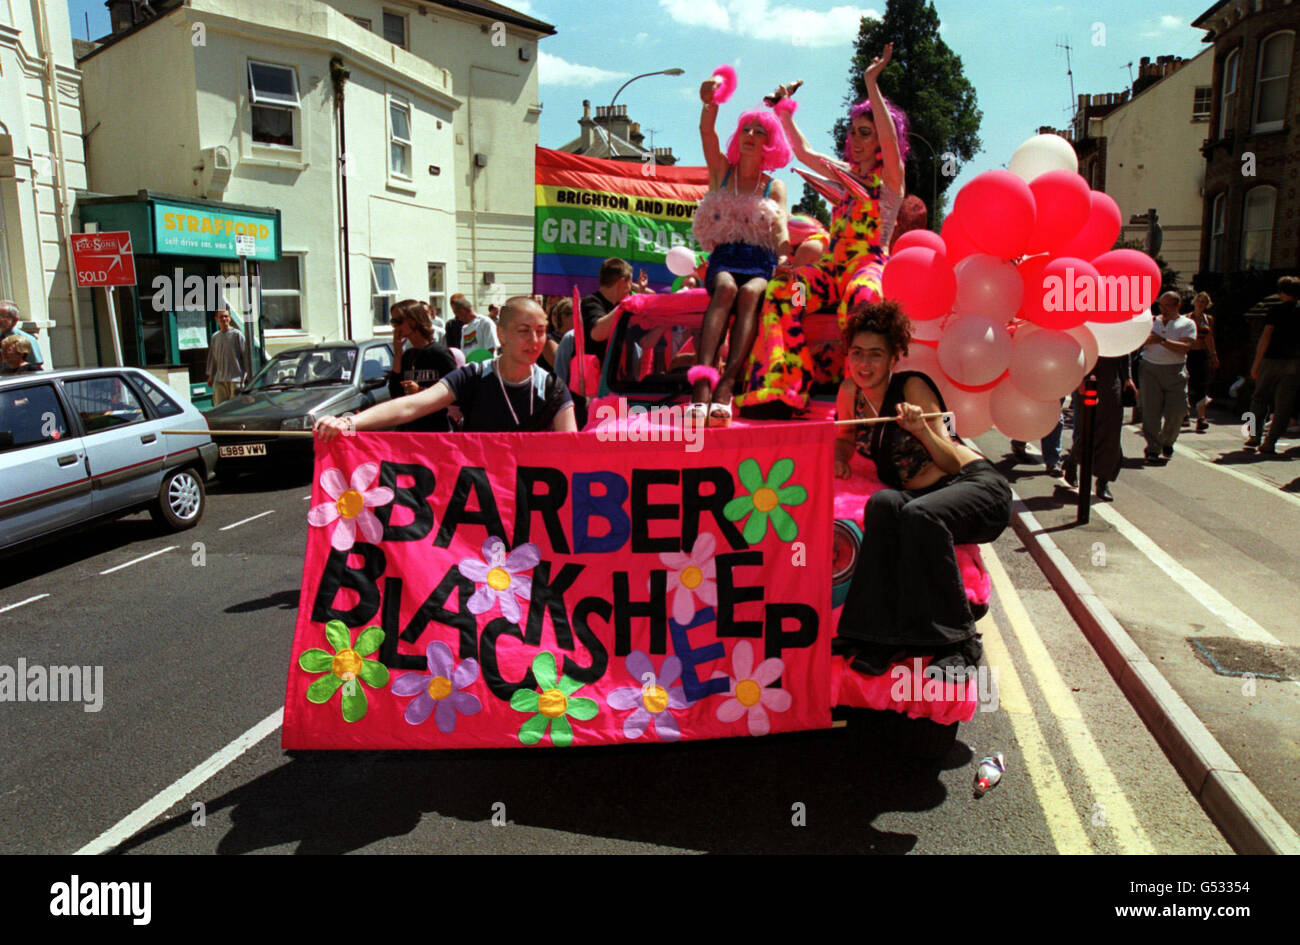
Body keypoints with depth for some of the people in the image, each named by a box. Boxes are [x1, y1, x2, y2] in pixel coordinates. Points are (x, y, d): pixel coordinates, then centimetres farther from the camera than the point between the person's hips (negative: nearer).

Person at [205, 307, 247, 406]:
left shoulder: (237, 334, -3)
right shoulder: (215, 336, 12)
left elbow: (245, 354, -3)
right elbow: (212, 357, 19)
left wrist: (247, 373, -7)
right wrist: (210, 375, 16)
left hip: (236, 377, -5)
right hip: (219, 378, 5)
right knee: (218, 406, 3)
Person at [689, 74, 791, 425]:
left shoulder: (775, 187, 18)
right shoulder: (721, 171, 19)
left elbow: (781, 229, 1)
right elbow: (706, 131, 1)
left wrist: (784, 260, -20)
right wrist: (710, 104, -20)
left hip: (761, 264, 0)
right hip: (724, 259, 0)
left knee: (750, 292, -35)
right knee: (726, 287, -36)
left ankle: (726, 384, -51)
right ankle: (702, 379, -53)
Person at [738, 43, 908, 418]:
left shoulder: (890, 177, 6)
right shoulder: (847, 173, 25)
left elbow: (890, 138, -14)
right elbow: (804, 152, 33)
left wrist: (872, 83, -17)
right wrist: (786, 113, 27)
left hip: (870, 266, -5)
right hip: (834, 267, 5)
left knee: (860, 296, -43)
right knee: (784, 288, -29)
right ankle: (777, 388, -41)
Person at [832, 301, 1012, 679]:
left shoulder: (913, 387, -12)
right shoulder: (850, 391, 3)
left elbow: (952, 464, -12)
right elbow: (846, 438, 23)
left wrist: (921, 430, -30)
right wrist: (838, 459, 0)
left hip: (978, 486, -4)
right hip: (924, 498, 4)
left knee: (919, 514, -36)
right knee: (883, 504, -29)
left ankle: (960, 642, -21)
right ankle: (885, 637, -25)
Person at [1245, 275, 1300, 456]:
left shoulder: (1276, 309, -2)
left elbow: (1266, 336, -8)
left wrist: (1256, 364, -8)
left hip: (1271, 359, -1)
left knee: (1260, 398, 15)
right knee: (1284, 404, 4)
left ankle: (1254, 435, 11)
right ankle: (1269, 443, 0)